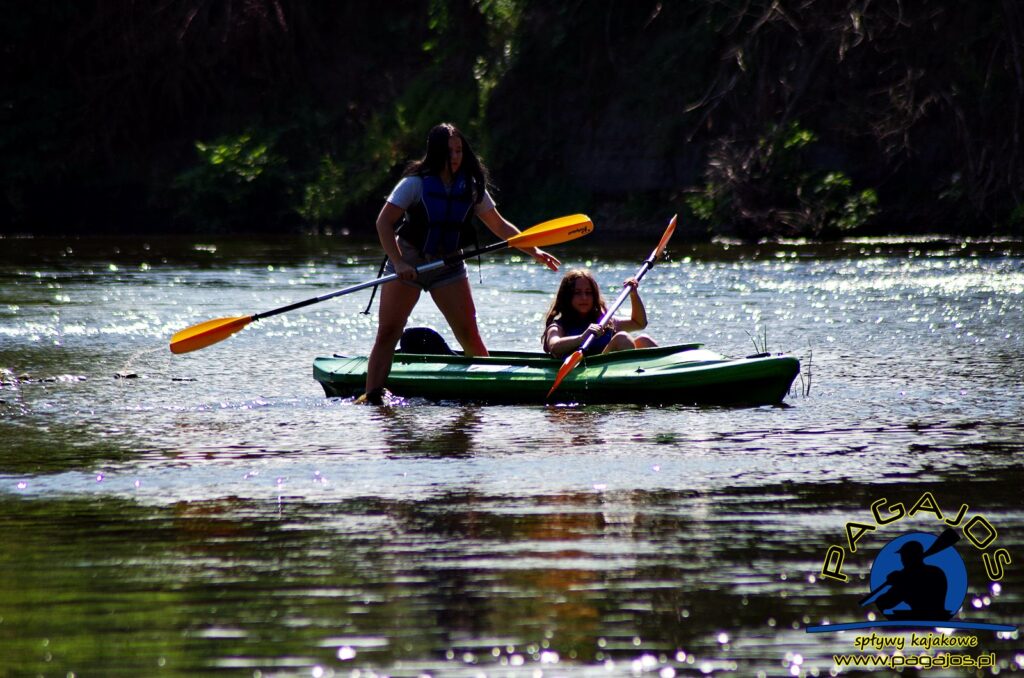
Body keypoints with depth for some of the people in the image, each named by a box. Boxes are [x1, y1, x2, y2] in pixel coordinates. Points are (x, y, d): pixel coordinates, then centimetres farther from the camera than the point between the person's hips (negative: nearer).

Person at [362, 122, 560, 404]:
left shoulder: (470, 187, 2)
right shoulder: (416, 183, -11)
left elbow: (499, 225, 11)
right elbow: (384, 222, -13)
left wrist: (534, 251, 4)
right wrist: (398, 263, -22)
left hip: (449, 266, 3)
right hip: (408, 263, -3)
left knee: (470, 335, -5)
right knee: (387, 333, -10)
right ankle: (372, 396, -10)